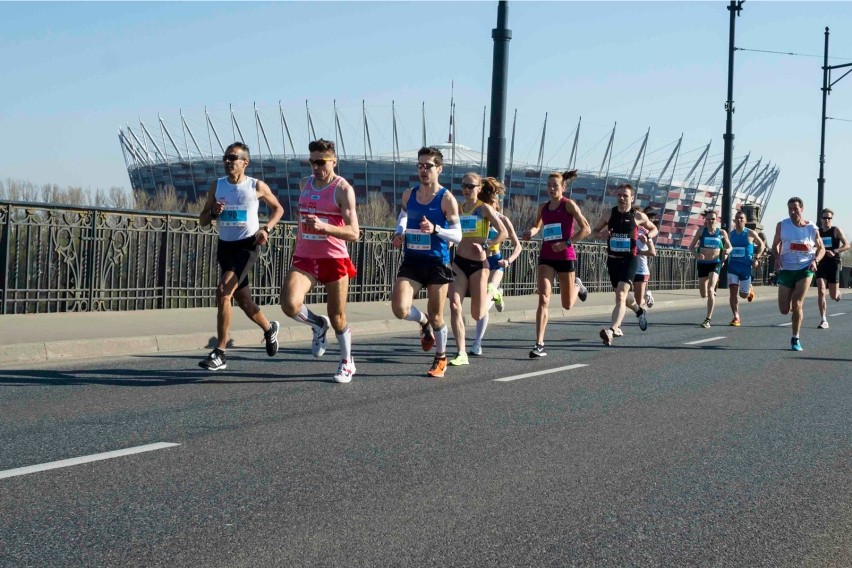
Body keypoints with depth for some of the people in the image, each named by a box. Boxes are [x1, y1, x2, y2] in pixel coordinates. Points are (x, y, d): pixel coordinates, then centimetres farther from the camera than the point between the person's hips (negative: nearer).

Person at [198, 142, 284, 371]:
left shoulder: (257, 186, -4)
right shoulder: (217, 186, 5)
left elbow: (278, 208, 10)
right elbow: (202, 221, 9)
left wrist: (266, 228, -6)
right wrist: (213, 212, -13)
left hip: (247, 246, -5)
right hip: (225, 247, 5)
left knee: (223, 291, -22)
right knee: (243, 300, 13)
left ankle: (219, 354, -18)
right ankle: (269, 328, 43)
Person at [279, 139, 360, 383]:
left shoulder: (343, 189, -9)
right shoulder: (305, 184, 10)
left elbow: (353, 233, -15)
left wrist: (324, 227, -29)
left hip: (334, 259, -4)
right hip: (304, 257, 4)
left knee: (337, 317, 6)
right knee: (290, 304, -20)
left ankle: (347, 362, 29)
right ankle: (318, 324, 13)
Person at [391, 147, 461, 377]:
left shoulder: (447, 199, -7)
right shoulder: (408, 195, 7)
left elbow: (457, 236, -8)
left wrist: (435, 229, -24)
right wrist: (399, 233, 8)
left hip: (437, 263, -3)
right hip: (411, 261, 3)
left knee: (436, 316, 6)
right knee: (400, 309, -16)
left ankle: (441, 358, 29)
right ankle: (424, 323, 19)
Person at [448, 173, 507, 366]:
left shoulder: (484, 208, -4)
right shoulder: (458, 208, 9)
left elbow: (503, 232, -9)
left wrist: (485, 245, -19)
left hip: (478, 264, -4)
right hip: (458, 262, 4)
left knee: (477, 315, 2)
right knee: (454, 307, -12)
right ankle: (462, 354, -9)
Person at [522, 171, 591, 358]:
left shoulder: (568, 204, -5)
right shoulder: (543, 207, 9)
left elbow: (586, 229, -7)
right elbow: (537, 226, 25)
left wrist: (567, 243, -16)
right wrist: (530, 232, 1)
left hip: (566, 257, -3)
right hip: (546, 257, 3)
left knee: (567, 305, 10)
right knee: (543, 299, -13)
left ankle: (577, 286, 46)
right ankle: (539, 345, -15)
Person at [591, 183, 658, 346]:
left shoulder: (638, 216, -2)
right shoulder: (610, 214, 3)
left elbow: (654, 229, 15)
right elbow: (595, 230, 13)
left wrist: (647, 236, -8)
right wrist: (601, 234, -10)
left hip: (630, 259, -4)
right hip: (612, 259, 4)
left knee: (621, 295, -21)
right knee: (622, 295, 21)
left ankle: (611, 331, -34)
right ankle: (639, 310, 54)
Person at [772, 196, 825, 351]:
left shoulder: (812, 229, -1)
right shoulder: (782, 226, 0)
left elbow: (821, 248, 11)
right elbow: (775, 245, 12)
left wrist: (815, 261, -9)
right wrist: (777, 258, -8)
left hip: (805, 269, -2)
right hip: (786, 269, 2)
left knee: (797, 304, -15)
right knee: (784, 310, 1)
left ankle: (795, 339, -1)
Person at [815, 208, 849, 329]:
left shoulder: (836, 230, -1)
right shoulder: (817, 232, 9)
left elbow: (847, 245, -7)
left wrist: (834, 252, -20)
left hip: (833, 263, -2)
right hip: (821, 264, 2)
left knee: (833, 296, 3)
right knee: (821, 292, -12)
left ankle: (838, 292, 42)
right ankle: (823, 320, -10)